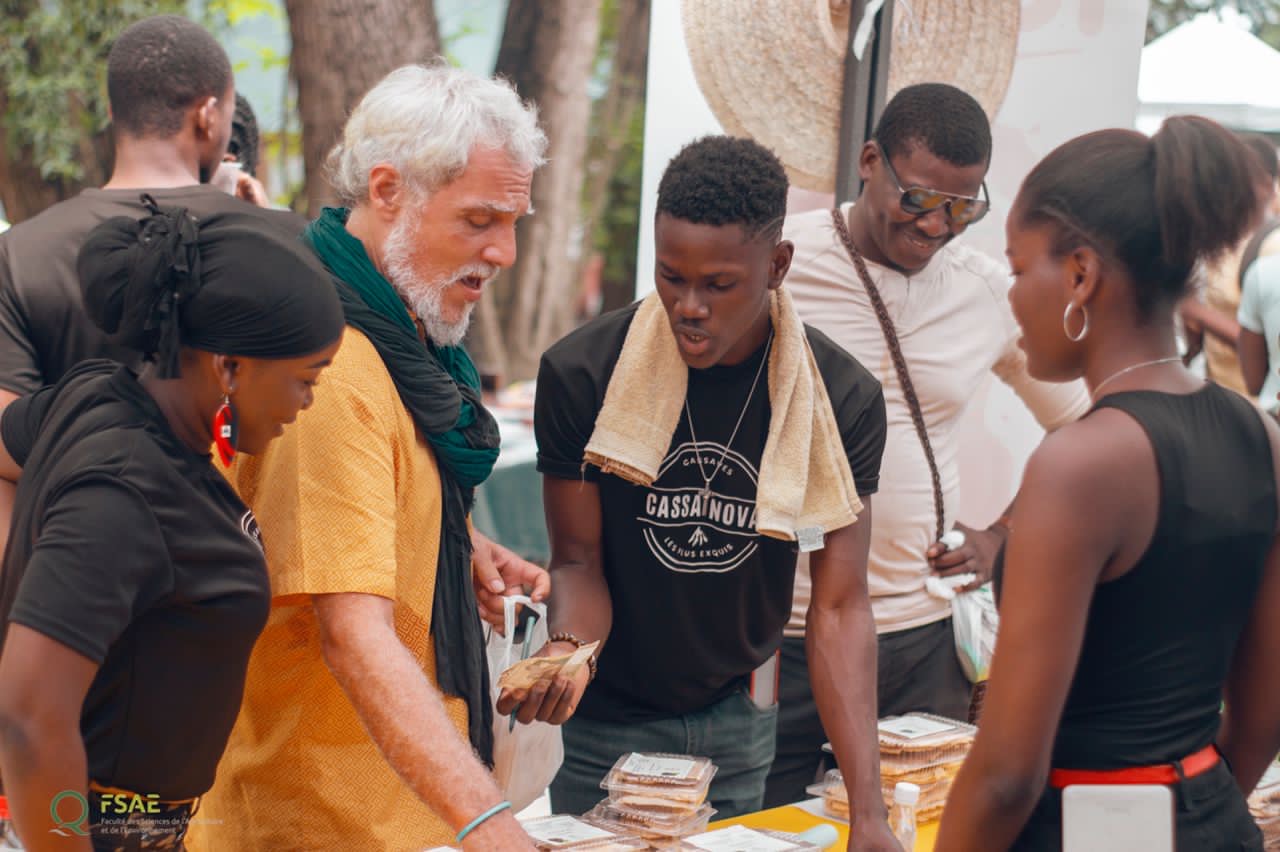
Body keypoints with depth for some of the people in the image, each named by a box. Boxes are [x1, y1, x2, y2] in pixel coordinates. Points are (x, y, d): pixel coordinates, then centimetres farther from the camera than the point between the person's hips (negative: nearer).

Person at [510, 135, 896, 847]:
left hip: (741, 715, 2)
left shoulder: (841, 399, -13)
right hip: (609, 718, -2)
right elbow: (579, 561, -8)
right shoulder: (581, 374, -16)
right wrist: (569, 645, -32)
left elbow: (839, 606, -12)